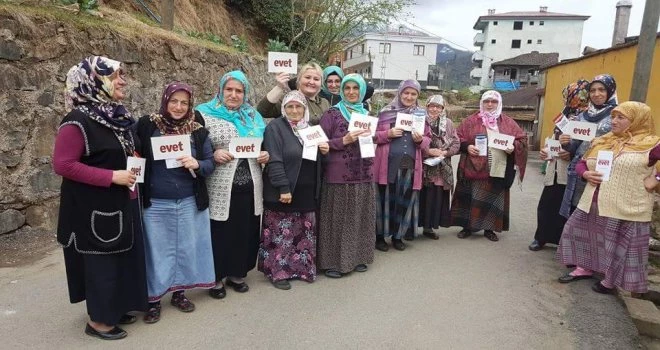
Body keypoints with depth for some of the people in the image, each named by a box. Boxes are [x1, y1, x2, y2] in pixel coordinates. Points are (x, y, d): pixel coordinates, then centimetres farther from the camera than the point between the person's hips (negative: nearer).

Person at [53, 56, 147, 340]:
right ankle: (98, 320, 21)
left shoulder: (117, 115, 8)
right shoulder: (78, 121, -18)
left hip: (121, 202, 8)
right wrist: (111, 176, -22)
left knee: (122, 257, 16)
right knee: (101, 261, 3)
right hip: (94, 208, -8)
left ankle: (114, 309, 33)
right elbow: (62, 164, -21)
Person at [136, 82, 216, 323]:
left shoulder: (198, 131, 2)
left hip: (190, 203, 2)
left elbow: (211, 163, 3)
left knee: (186, 248, 12)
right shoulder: (147, 126, -5)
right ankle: (153, 298, 24)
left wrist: (197, 164, -18)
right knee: (157, 251, 7)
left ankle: (179, 292, 31)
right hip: (155, 204, -2)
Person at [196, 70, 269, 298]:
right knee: (219, 233, 5)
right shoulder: (205, 114, -1)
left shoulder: (253, 116, 13)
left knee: (245, 232, 12)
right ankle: (216, 278, 23)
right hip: (220, 189, -4)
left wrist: (266, 155, -1)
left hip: (250, 187, 5)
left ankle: (237, 274, 30)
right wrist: (213, 155, -20)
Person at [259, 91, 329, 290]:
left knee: (305, 234, 14)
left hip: (306, 193, 6)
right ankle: (277, 272, 16)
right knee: (281, 234, 2)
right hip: (284, 193, -6)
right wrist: (284, 188, -22)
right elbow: (274, 161, -17)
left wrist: (323, 150, -1)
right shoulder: (275, 127, -8)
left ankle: (302, 268, 28)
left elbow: (316, 159, 21)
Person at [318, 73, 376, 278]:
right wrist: (344, 141, -19)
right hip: (338, 176, -5)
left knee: (359, 218, 12)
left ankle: (357, 257, 25)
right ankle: (332, 261, 11)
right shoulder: (331, 114, -4)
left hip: (363, 176, 5)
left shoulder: (367, 115, 13)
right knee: (338, 219, 0)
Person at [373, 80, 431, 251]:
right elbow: (374, 135, 4)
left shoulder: (422, 114, 11)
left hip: (410, 165, 3)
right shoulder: (386, 112, 4)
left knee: (405, 201, 6)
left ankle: (398, 236, 21)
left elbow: (428, 139, 13)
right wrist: (388, 134, -14)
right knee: (386, 199, 3)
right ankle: (380, 236, 15)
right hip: (388, 164, -2)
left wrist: (420, 140, -8)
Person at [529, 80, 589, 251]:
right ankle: (541, 237, 28)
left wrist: (573, 154, -25)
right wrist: (546, 151, 4)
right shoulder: (565, 115, 13)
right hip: (554, 171, 6)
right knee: (546, 205, 12)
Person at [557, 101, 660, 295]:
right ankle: (584, 268, 31)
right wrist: (586, 174, -3)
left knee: (620, 246, 6)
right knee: (582, 234, 13)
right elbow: (582, 163, 16)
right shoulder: (602, 141, 9)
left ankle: (610, 280, 25)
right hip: (593, 203, 6)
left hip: (626, 208, -6)